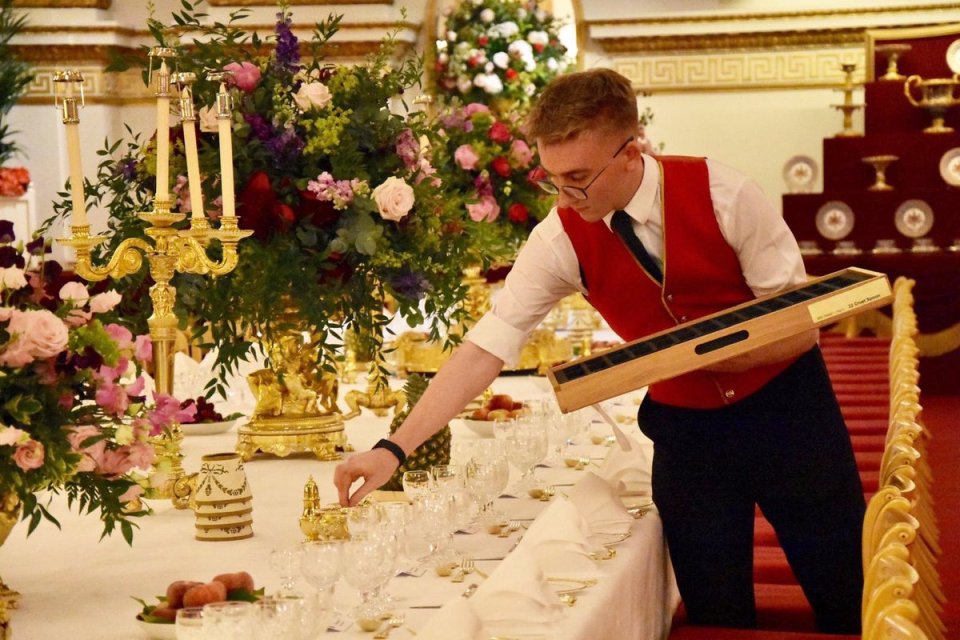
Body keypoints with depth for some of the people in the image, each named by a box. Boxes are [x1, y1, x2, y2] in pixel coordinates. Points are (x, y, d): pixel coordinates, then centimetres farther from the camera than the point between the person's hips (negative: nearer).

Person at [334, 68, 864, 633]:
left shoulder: (722, 195, -20)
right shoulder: (561, 239, -13)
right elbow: (486, 348, -15)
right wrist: (394, 448, -22)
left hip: (786, 406, -1)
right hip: (683, 426, 2)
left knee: (850, 602, 5)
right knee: (717, 615, 5)